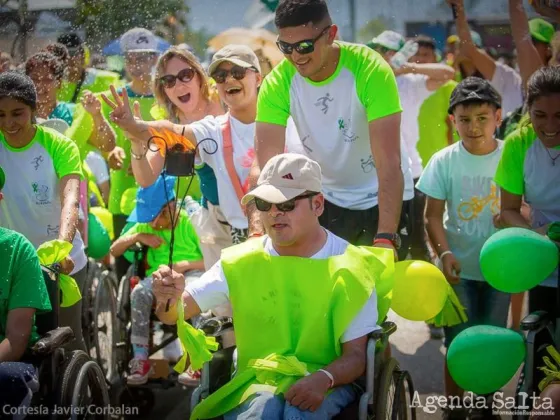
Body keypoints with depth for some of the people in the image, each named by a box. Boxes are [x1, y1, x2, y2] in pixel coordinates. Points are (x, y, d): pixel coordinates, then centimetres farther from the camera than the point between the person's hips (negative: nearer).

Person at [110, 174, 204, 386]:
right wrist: (137, 236, -4)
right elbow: (114, 250, 14)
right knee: (139, 292, -32)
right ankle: (140, 359, -30)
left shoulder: (191, 222, -2)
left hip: (192, 272, -3)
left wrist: (187, 264, -20)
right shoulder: (146, 225, 13)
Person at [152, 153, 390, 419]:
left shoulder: (348, 267, -2)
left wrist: (323, 379, -26)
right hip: (256, 381, 2)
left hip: (326, 384, -1)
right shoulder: (242, 262, 3)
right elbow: (175, 313, 0)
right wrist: (170, 298, -26)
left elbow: (356, 355, -4)